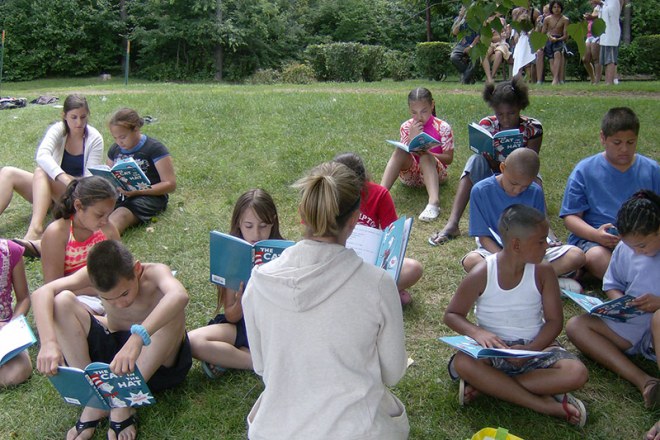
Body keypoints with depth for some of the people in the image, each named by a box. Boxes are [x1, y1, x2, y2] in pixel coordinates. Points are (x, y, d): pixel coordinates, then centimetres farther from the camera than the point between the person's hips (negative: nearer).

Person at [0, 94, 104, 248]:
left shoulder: (95, 138, -9)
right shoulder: (57, 130, -6)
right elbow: (42, 155, -27)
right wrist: (64, 178, -44)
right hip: (49, 190, 4)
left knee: (41, 172, -32)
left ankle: (35, 231, -54)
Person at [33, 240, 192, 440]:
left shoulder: (154, 273, -24)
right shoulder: (94, 274, -14)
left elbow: (179, 296, -47)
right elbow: (42, 293, -25)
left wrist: (138, 338, -61)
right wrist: (48, 342, -42)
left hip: (151, 362, -3)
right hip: (108, 351, 3)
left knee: (173, 312, -33)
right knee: (62, 302, -17)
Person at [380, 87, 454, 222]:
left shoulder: (443, 127, -7)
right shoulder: (406, 127, 0)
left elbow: (449, 158, -8)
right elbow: (404, 155, -4)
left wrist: (427, 153, -25)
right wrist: (412, 138, -21)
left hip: (435, 172, -2)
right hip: (411, 174, 2)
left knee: (425, 157, -34)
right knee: (399, 151, -26)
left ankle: (434, 201, -55)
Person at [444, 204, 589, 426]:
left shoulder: (543, 272, -6)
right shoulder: (481, 275, -12)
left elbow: (554, 321, -3)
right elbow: (452, 314, -4)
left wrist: (530, 350, -21)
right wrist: (477, 332, -26)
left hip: (534, 347, 2)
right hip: (493, 348, -2)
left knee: (577, 373, -25)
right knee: (462, 363, -34)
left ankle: (485, 385, -23)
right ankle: (545, 405, -26)